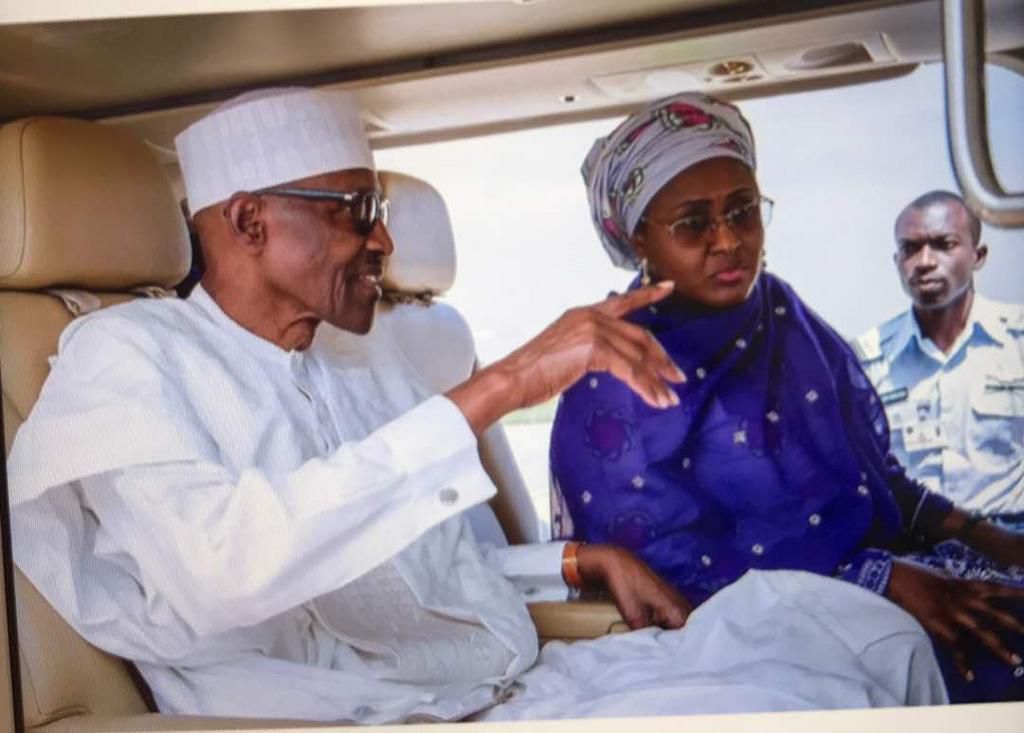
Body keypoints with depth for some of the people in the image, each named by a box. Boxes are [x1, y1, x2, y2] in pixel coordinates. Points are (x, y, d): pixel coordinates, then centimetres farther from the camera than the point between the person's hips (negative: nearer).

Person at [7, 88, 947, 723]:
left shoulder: (369, 352, 17)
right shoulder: (125, 356, -6)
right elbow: (219, 569, -28)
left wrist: (587, 561, 8)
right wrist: (496, 388, -30)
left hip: (530, 684, 8)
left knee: (866, 630, -4)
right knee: (789, 700, -25)